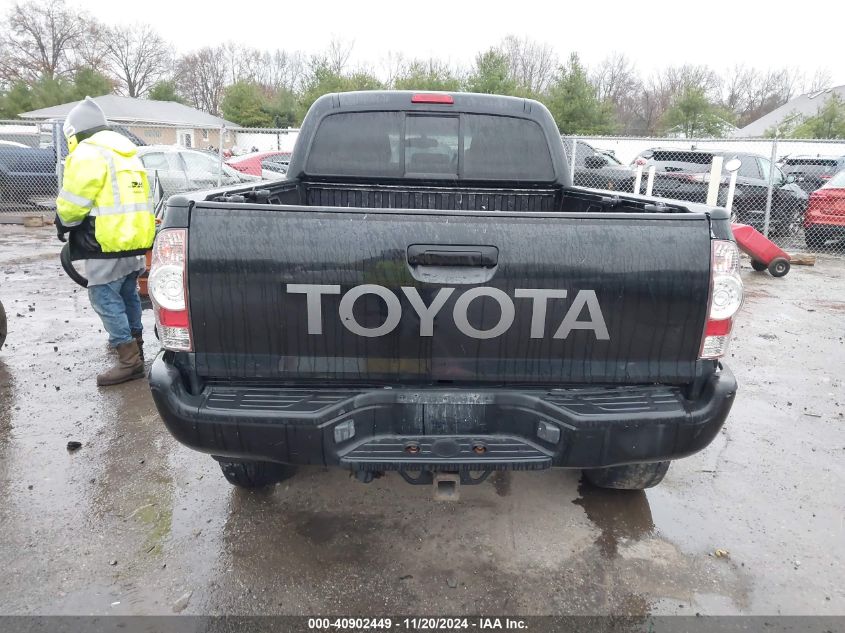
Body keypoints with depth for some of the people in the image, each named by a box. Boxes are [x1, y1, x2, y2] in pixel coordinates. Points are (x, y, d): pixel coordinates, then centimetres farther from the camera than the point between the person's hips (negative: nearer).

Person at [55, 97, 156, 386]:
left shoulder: (88, 152, -10)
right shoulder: (125, 150, 18)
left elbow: (72, 203, -11)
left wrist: (63, 223, 9)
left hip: (109, 240, -9)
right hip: (134, 235, 9)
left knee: (105, 297, -5)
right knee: (127, 292, 20)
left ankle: (129, 359, -6)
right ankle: (132, 341, 34)